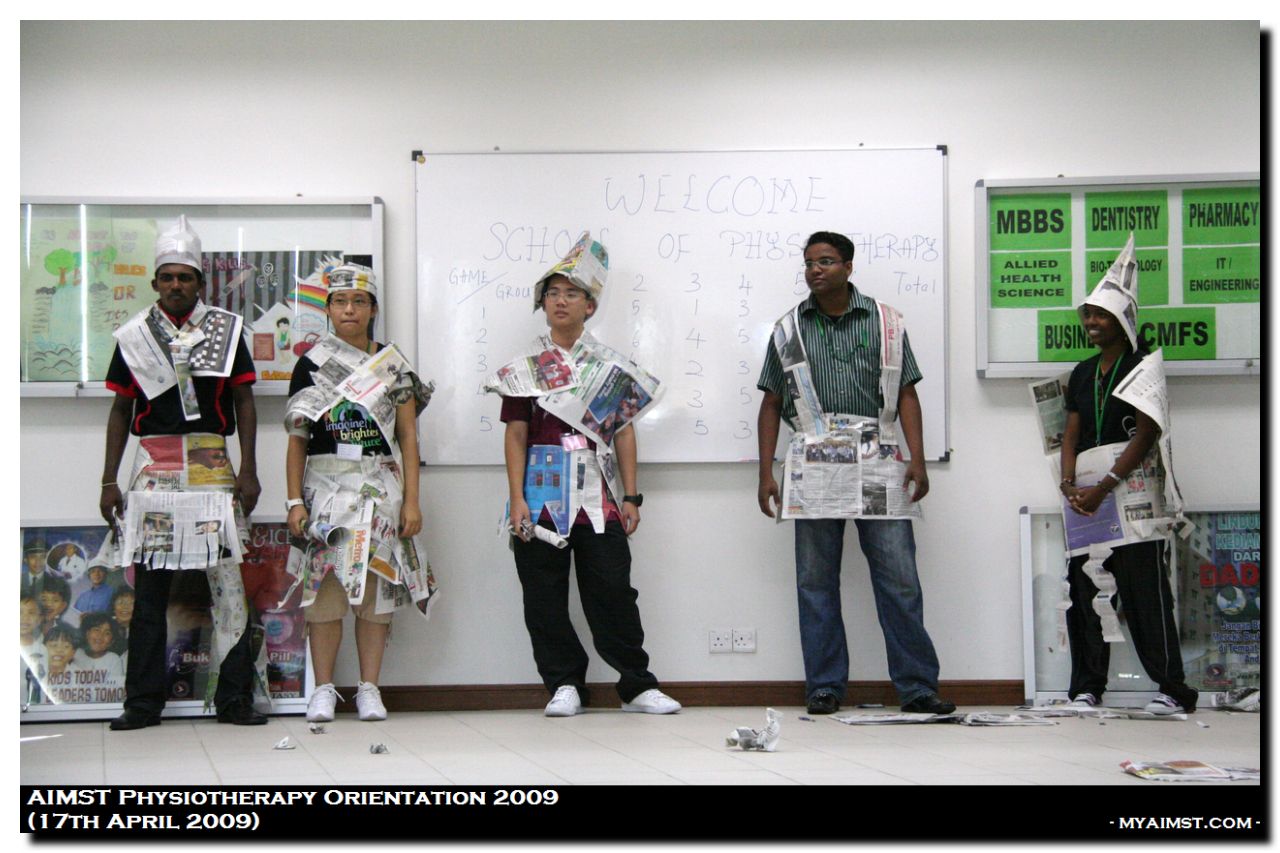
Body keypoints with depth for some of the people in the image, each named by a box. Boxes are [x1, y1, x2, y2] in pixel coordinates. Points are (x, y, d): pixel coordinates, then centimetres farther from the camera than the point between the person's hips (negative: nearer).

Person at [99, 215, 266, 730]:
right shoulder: (133, 337, 10)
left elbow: (244, 401, 6)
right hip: (154, 469, 1)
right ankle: (143, 701, 11)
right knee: (148, 586, 4)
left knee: (227, 582, -2)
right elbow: (121, 409, 12)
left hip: (214, 468, -1)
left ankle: (235, 698, 5)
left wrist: (249, 471, -2)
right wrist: (108, 481, 6)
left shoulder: (227, 330, 6)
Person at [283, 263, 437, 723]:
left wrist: (411, 500, -2)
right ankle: (323, 689, 8)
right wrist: (295, 501, -3)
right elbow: (298, 438, 5)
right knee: (324, 586, -2)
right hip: (326, 486, 0)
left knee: (376, 587, 1)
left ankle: (369, 688, 11)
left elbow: (408, 436, 5)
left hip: (381, 489, 1)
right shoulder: (311, 364, 6)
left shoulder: (393, 364, 7)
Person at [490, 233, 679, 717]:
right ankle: (564, 686, 15)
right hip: (541, 500, 0)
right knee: (545, 600, 4)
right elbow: (516, 435, 2)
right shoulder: (525, 367, 6)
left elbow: (624, 432, 8)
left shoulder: (611, 365, 9)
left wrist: (629, 496, 2)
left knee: (613, 594, 1)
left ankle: (637, 686, 11)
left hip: (599, 500, 0)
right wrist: (516, 499, -7)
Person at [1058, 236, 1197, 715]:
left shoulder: (1142, 366, -4)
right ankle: (1087, 688, 11)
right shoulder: (1082, 373, 15)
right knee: (1083, 591, 4)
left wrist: (1102, 489, -19)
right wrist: (1070, 485, -8)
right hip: (1088, 498, 6)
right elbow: (1070, 436, 11)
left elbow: (1145, 435, -13)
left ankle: (1172, 689, 3)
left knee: (1144, 592, -5)